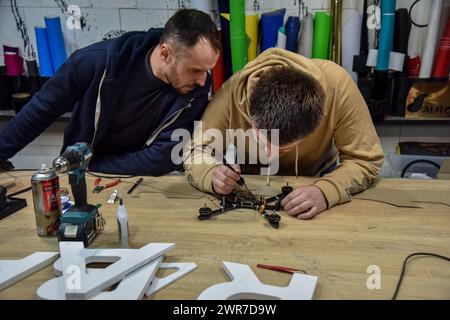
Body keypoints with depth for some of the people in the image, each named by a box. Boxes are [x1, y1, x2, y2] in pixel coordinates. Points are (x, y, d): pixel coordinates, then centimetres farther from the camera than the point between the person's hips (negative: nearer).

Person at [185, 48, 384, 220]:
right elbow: (196, 151, -18)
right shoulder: (233, 92, -31)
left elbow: (366, 159, -23)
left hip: (316, 179, 1)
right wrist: (213, 175, -40)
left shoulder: (337, 86, -32)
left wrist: (326, 192, -40)